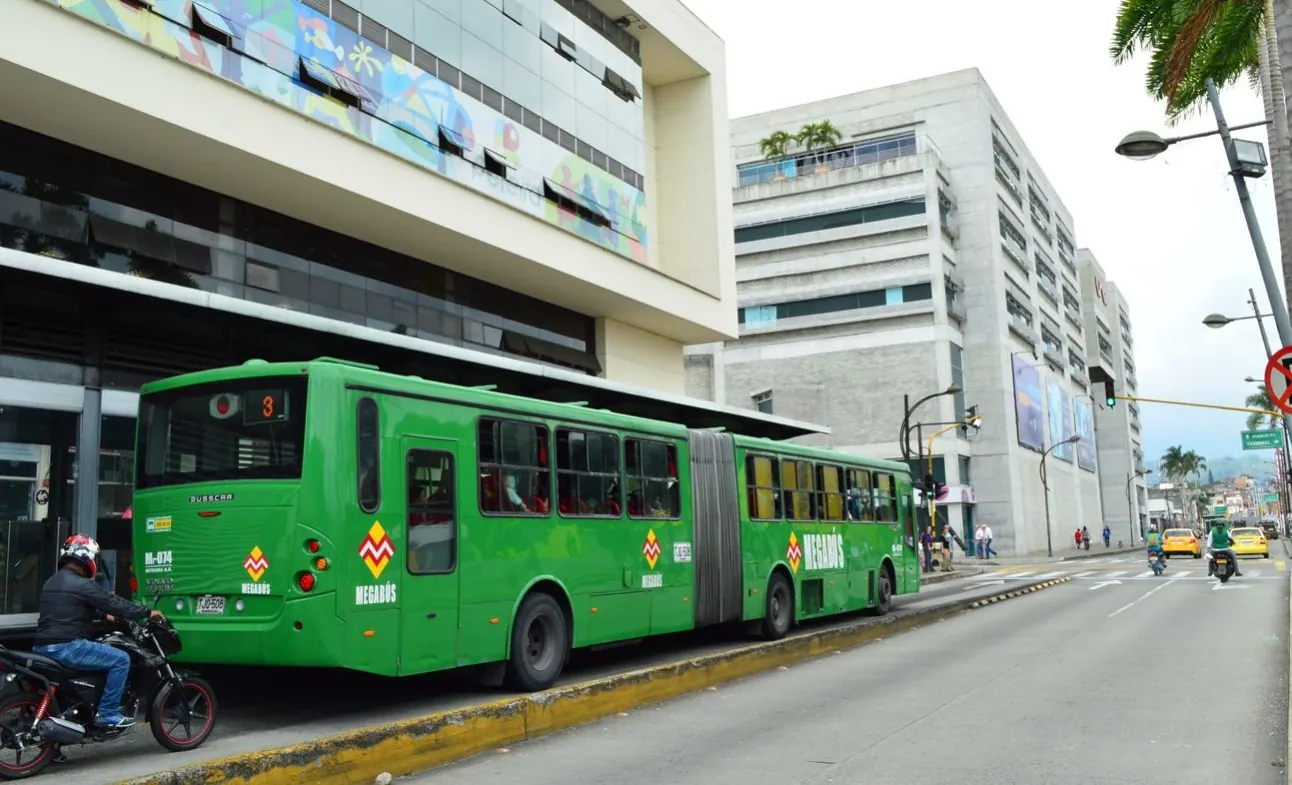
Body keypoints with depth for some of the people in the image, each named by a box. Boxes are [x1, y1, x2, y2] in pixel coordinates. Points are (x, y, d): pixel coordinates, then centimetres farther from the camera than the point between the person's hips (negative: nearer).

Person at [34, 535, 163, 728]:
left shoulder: (52, 582, 18)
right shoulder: (83, 585, -12)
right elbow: (114, 604, -11)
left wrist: (104, 614, 35)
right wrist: (147, 613, -1)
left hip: (43, 646, 10)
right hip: (66, 647, -10)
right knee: (121, 659, -7)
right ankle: (108, 714, -7)